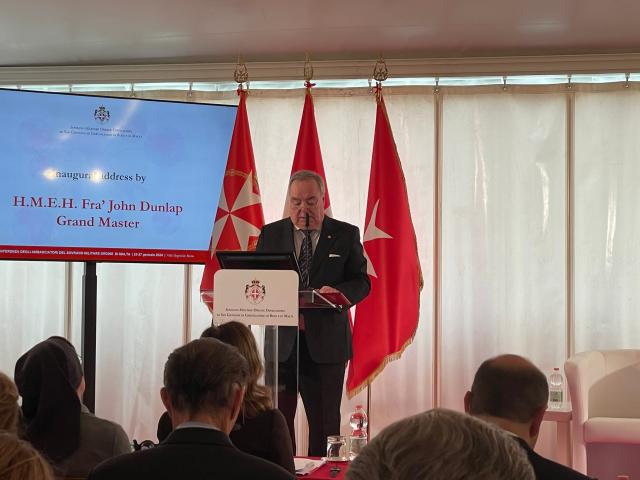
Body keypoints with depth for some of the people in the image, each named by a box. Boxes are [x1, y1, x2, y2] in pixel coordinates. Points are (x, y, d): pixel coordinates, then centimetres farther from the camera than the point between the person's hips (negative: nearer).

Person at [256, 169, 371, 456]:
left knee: (324, 423, 3)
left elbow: (362, 282, 2)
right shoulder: (270, 234, 10)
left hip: (326, 343, -1)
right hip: (280, 342, 1)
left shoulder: (346, 235, 6)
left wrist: (338, 292, -21)